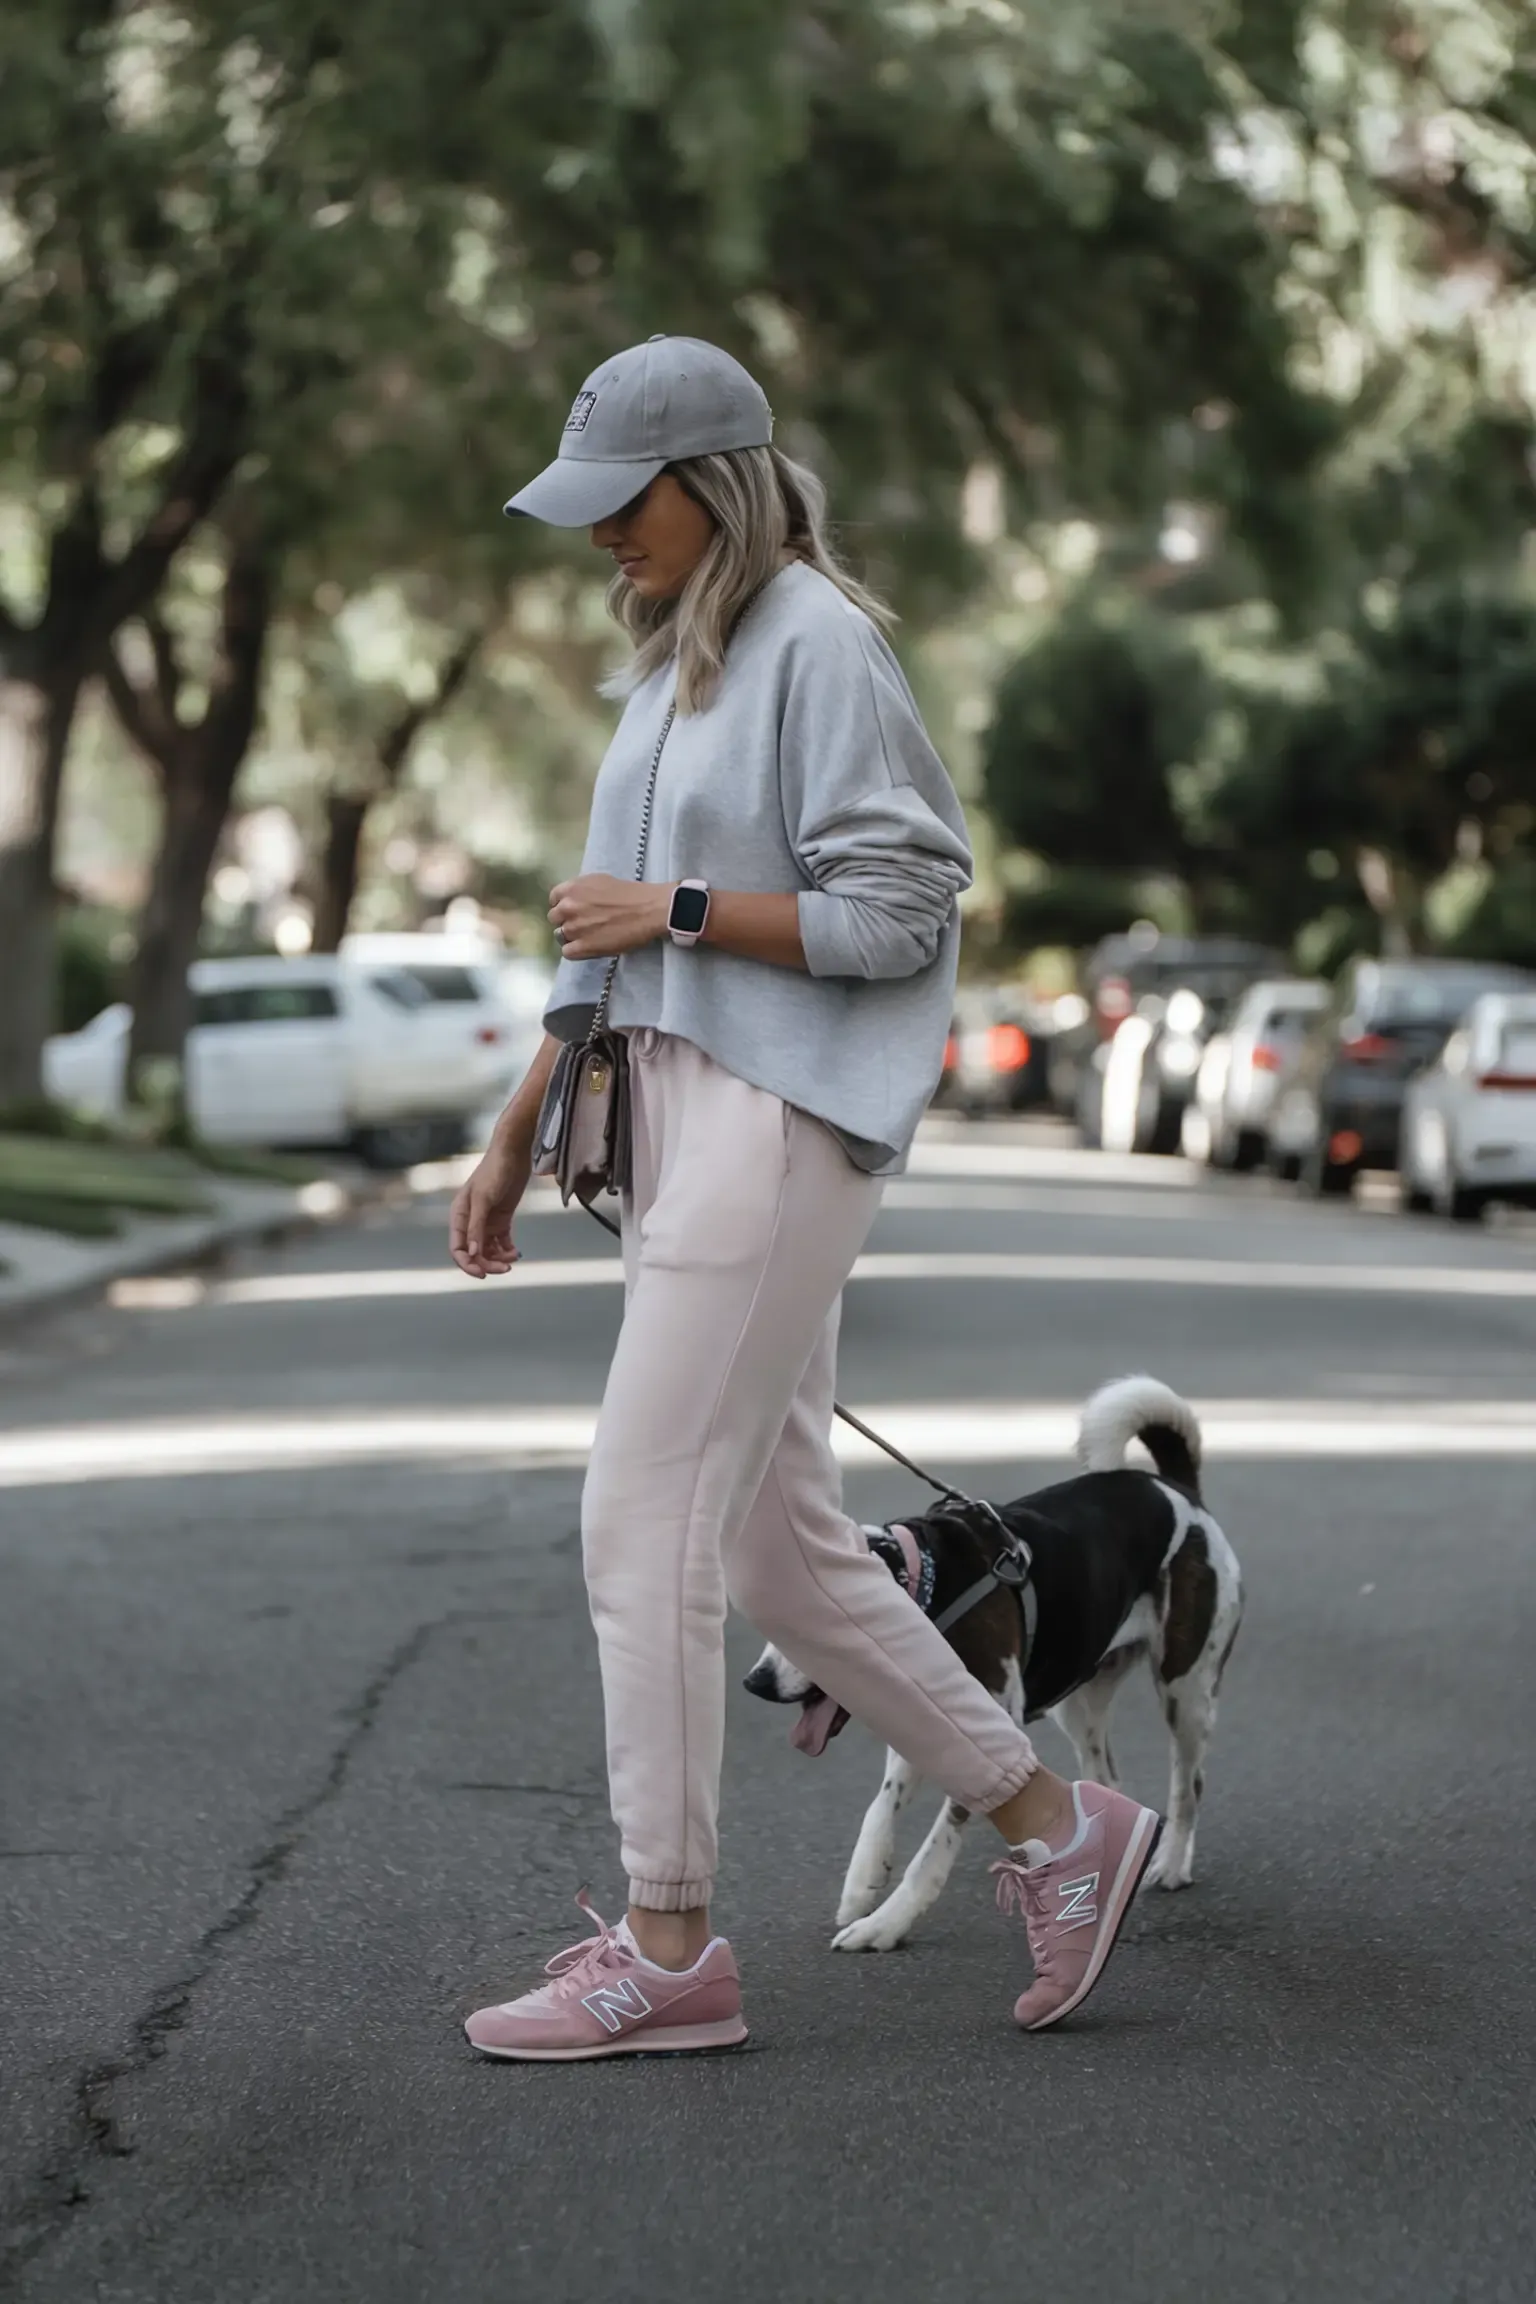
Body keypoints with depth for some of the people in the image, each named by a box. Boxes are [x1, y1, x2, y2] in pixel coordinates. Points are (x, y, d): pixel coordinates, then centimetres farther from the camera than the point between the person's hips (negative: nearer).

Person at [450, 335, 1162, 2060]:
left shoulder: (817, 644, -10)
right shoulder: (672, 657, 17)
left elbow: (898, 910, -15)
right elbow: (617, 927, 22)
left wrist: (678, 911, -12)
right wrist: (516, 1135, 20)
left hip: (781, 1123, -9)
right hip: (680, 1112, 9)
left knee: (644, 1519, -9)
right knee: (779, 1545, 9)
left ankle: (667, 1947, -1)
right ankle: (1051, 1826, 20)